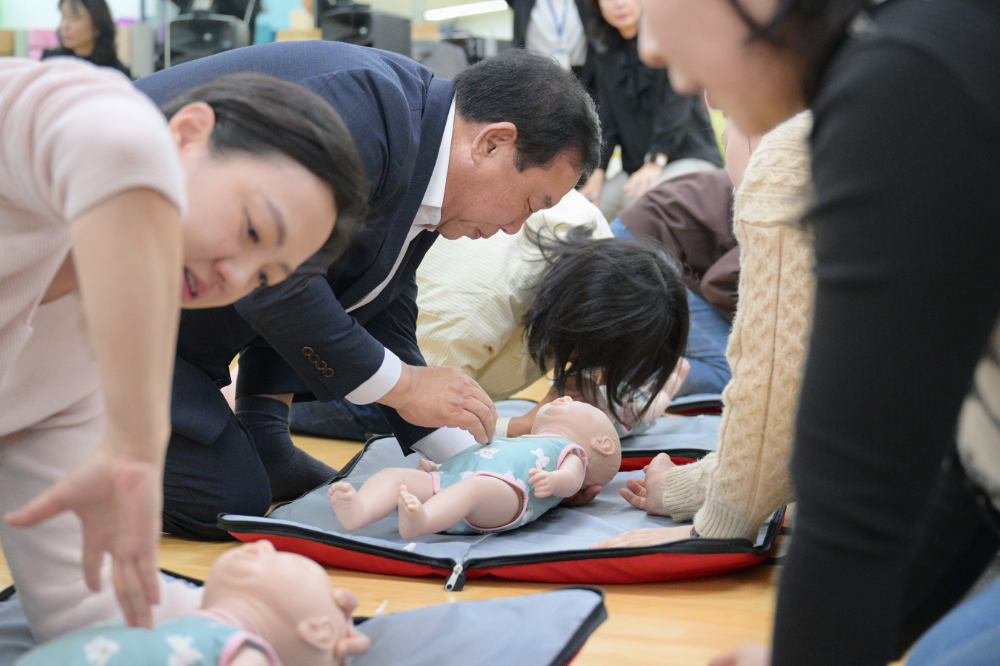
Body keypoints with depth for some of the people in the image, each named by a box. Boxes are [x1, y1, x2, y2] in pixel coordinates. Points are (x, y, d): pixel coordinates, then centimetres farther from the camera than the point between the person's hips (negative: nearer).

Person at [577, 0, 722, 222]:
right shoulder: (606, 61, 14)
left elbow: (677, 106, -14)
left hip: (690, 156, -6)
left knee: (641, 196, -34)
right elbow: (607, 124, 8)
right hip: (635, 166, 6)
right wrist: (597, 174, -7)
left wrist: (655, 162, -23)